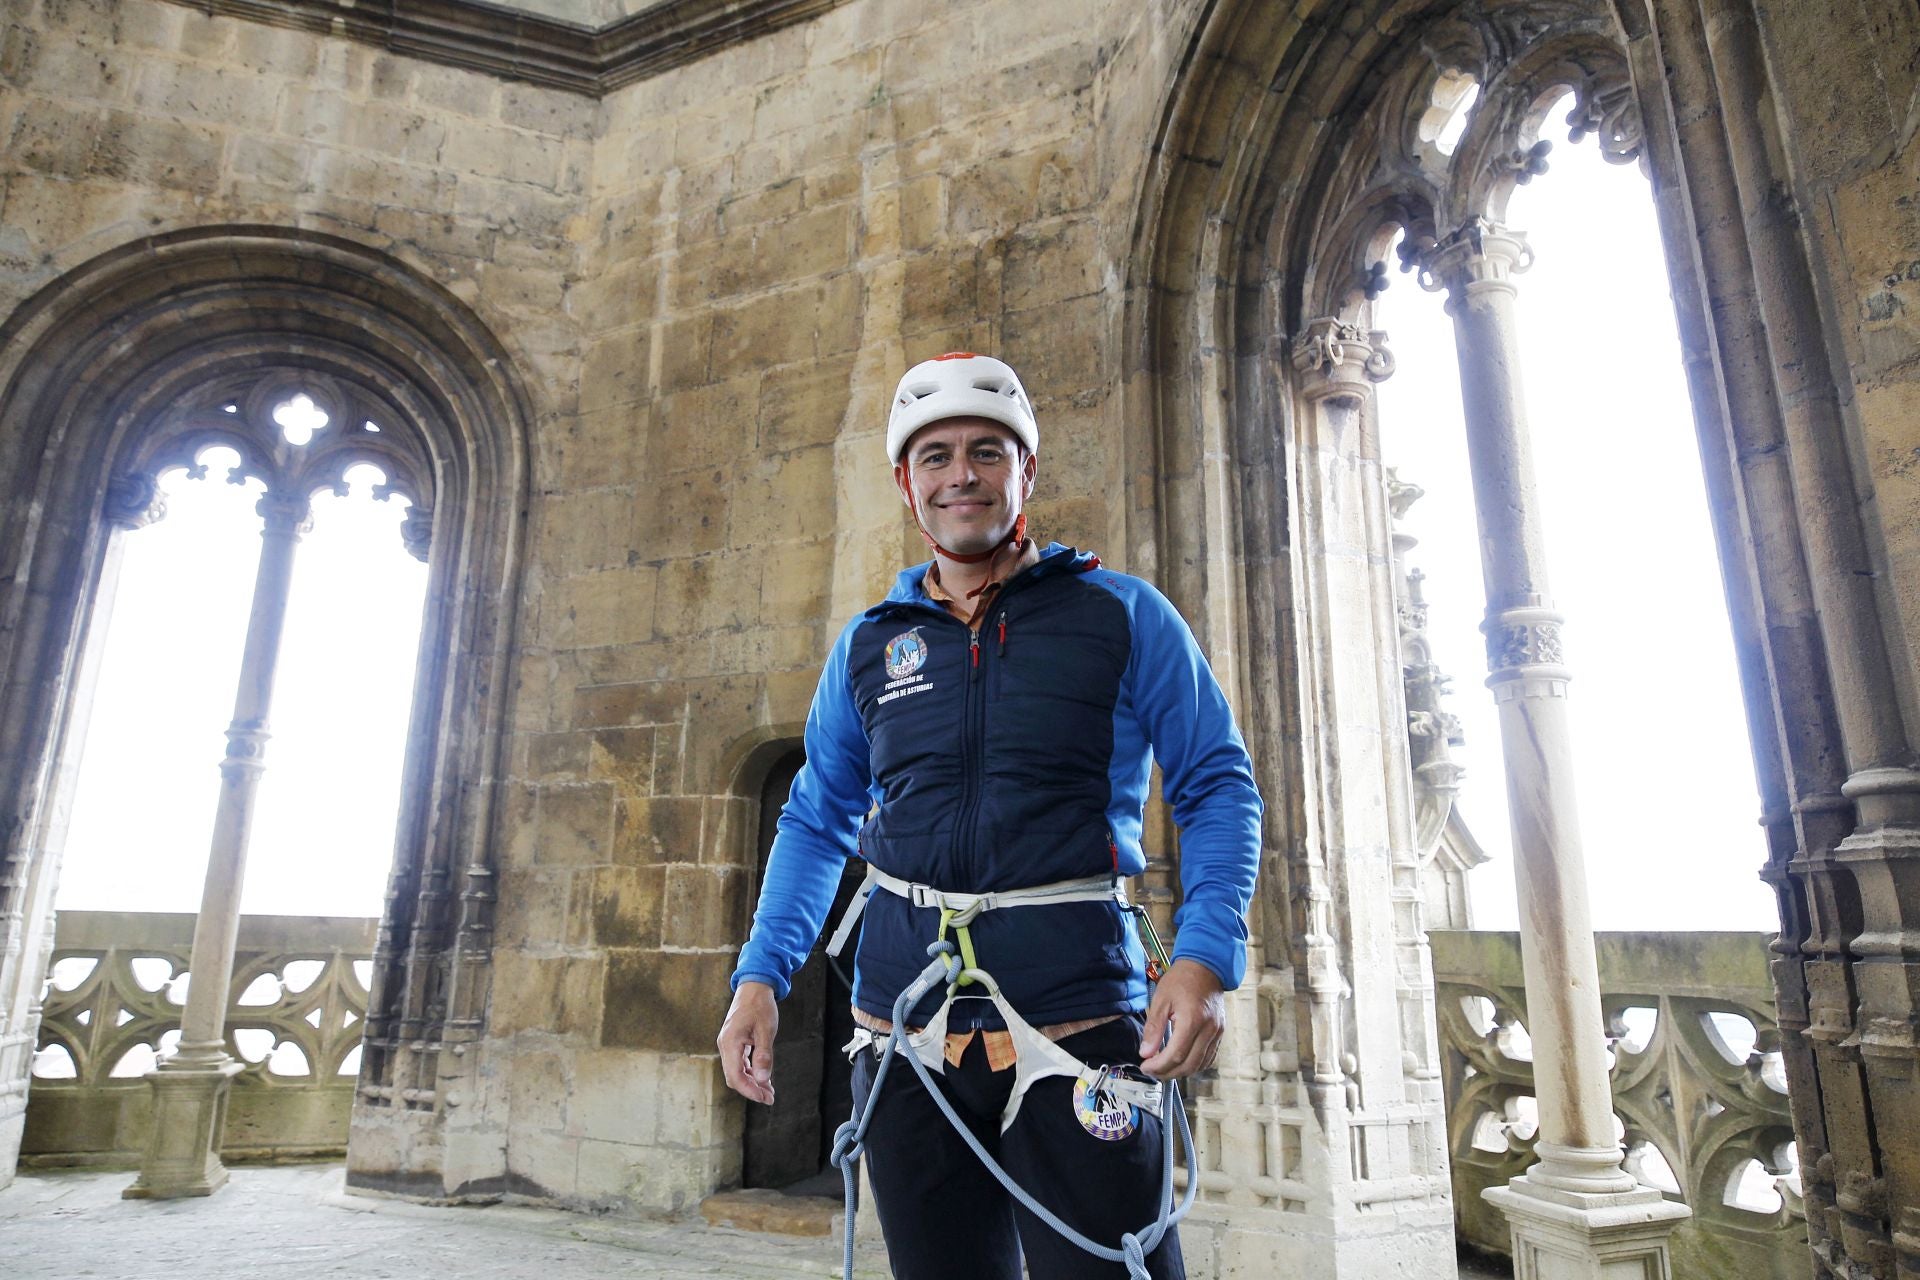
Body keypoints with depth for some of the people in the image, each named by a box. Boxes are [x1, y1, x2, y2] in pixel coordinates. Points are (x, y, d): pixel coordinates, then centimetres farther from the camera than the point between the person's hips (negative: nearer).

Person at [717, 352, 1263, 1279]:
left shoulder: (1122, 614, 1)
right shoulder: (867, 644, 10)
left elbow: (1218, 785, 1)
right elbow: (815, 821, 17)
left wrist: (1207, 957, -14)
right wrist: (760, 975, 7)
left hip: (1074, 1021, -3)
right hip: (902, 1028, 4)